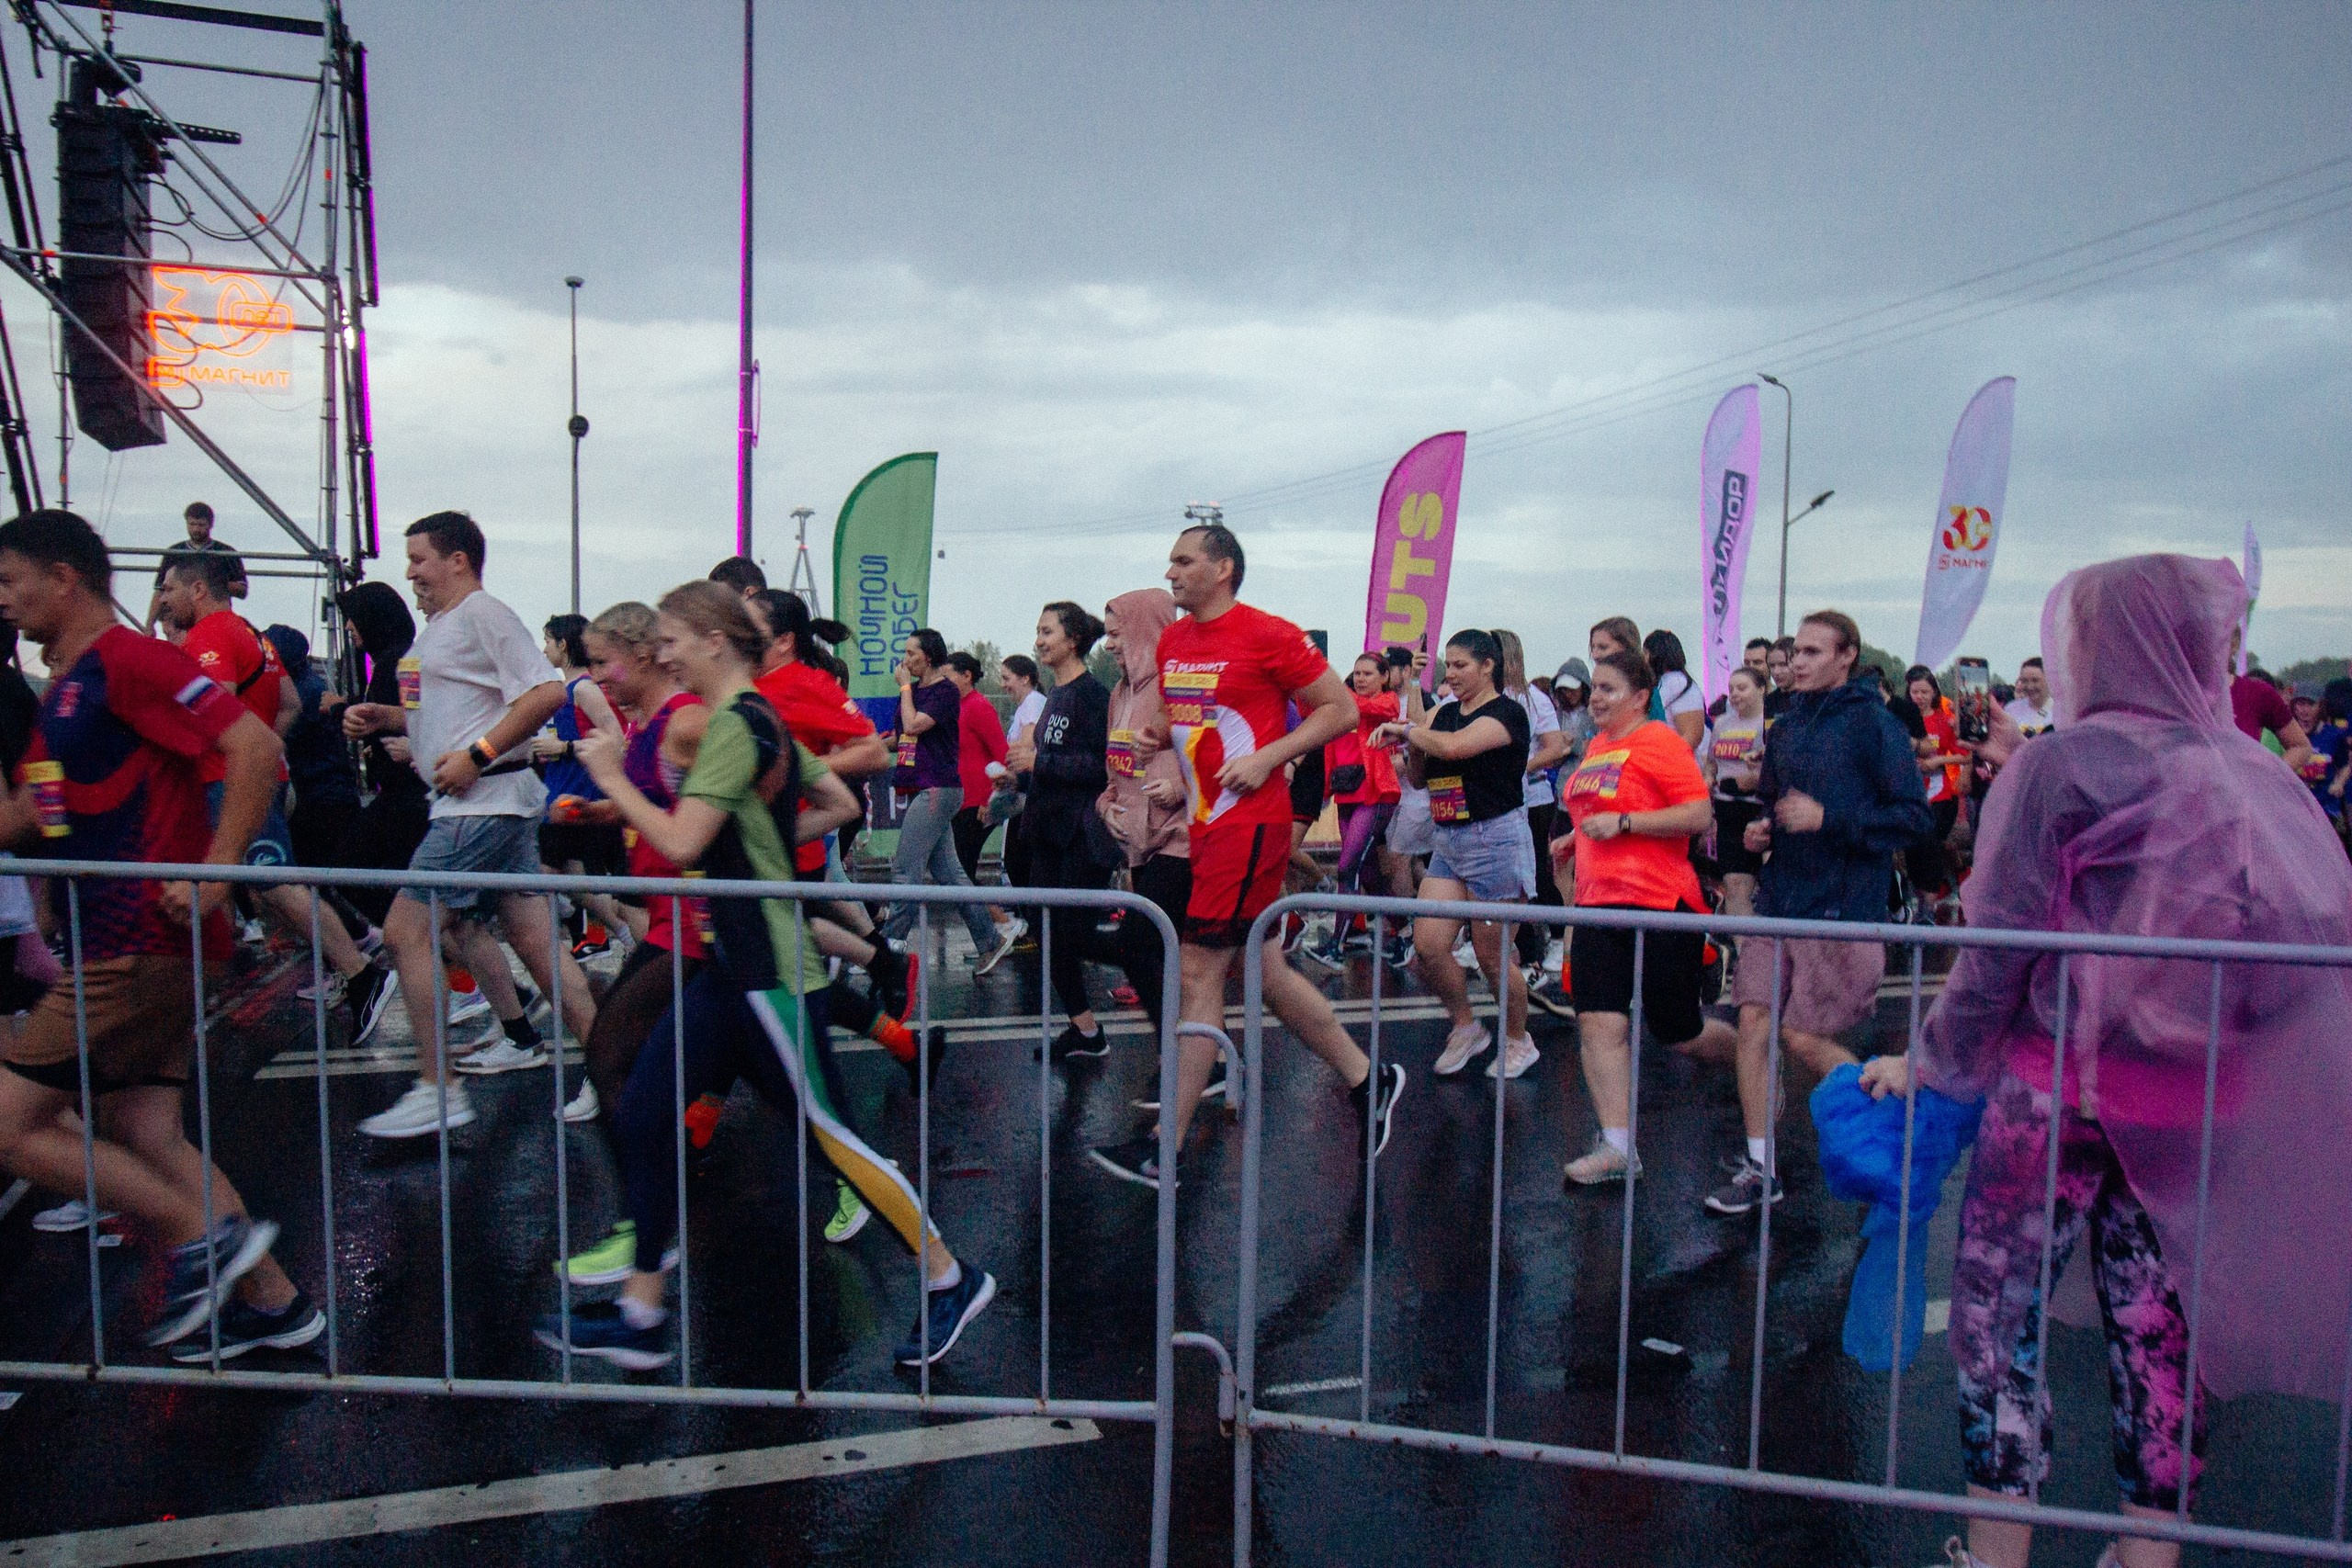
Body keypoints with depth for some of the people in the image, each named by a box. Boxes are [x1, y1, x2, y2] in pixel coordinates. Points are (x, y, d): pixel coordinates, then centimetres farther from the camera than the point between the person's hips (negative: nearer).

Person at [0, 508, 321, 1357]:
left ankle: (204, 1236, 1)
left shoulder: (126, 660, -12)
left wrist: (213, 874, -26)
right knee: (142, 1139, 11)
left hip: (139, 948, -10)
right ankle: (269, 1299, 17)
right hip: (122, 945, 10)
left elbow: (256, 748, -24)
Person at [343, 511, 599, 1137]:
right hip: (475, 805, 10)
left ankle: (436, 1093, -3)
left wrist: (477, 755, -22)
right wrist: (382, 716, 12)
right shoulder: (437, 626, 20)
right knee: (534, 940, 9)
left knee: (405, 931, -8)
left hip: (484, 801, -10)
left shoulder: (483, 613, -10)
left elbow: (546, 691, -21)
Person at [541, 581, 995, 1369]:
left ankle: (950, 1279, 14)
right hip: (733, 964, 10)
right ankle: (639, 1314, 16)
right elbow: (841, 804, 20)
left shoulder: (732, 725, -16)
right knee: (644, 1115, 8)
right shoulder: (761, 722, 13)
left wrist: (613, 779, -10)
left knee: (829, 1132, -1)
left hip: (770, 970, -10)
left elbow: (680, 843, -22)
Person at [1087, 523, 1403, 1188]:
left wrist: (1267, 757, -16)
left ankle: (1165, 1150, 0)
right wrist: (1159, 736, 5)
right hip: (1205, 822, 9)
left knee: (1199, 972, -7)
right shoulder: (1171, 641, 12)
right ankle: (1368, 1080, 29)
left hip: (1249, 821, -9)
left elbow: (1341, 709, -7)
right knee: (1263, 969, 13)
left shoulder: (1267, 634, -10)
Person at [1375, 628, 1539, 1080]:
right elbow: (1418, 778, 13)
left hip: (1495, 841, -7)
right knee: (1427, 945, -3)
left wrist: (1406, 730, -12)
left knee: (1491, 955, 0)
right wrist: (1411, 741, -5)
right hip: (1446, 843, 7)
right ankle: (1466, 1029, 19)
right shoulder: (1443, 713, 12)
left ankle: (1519, 1042, 22)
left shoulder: (1507, 713, -11)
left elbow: (1452, 746, -28)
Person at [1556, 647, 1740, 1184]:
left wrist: (1624, 823, -21)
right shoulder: (1596, 746, 14)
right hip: (1598, 905, 7)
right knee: (1599, 1023, -6)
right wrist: (1577, 836, 17)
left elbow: (1700, 815, -17)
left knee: (1681, 1032, 6)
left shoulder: (1659, 742, -10)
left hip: (1661, 907, -7)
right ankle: (1617, 1147, -2)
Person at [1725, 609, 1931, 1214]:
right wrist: (1762, 829, 6)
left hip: (1842, 909, -6)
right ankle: (1759, 1170, 10)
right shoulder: (1786, 727, 12)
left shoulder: (1873, 722, -8)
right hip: (1778, 900, 6)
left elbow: (1916, 815, -12)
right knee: (1754, 1023, 1)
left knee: (1805, 1038, -3)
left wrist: (1829, 819, -20)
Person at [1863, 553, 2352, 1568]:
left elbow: (1999, 946, -9)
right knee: (2157, 1330, 13)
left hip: (2059, 1092, -5)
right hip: (2196, 1105, 5)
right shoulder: (2252, 776, 5)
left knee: (1999, 1315, 6)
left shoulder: (2060, 766, -9)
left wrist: (1934, 1063, 1)